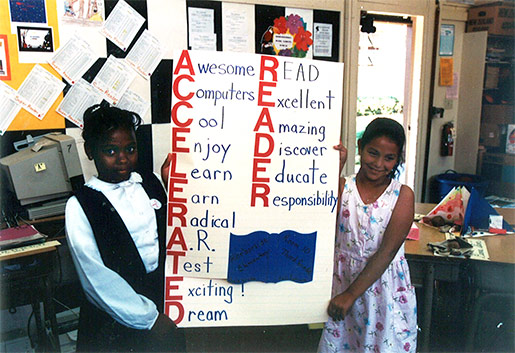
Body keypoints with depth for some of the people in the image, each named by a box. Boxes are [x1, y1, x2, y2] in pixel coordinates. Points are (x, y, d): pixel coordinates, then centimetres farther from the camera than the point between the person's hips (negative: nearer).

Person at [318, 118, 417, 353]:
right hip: (343, 283, 1)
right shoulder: (342, 187, -3)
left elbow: (387, 252, -14)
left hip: (387, 292, -1)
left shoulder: (402, 195, -7)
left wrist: (351, 294, -18)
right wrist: (334, 170, -19)